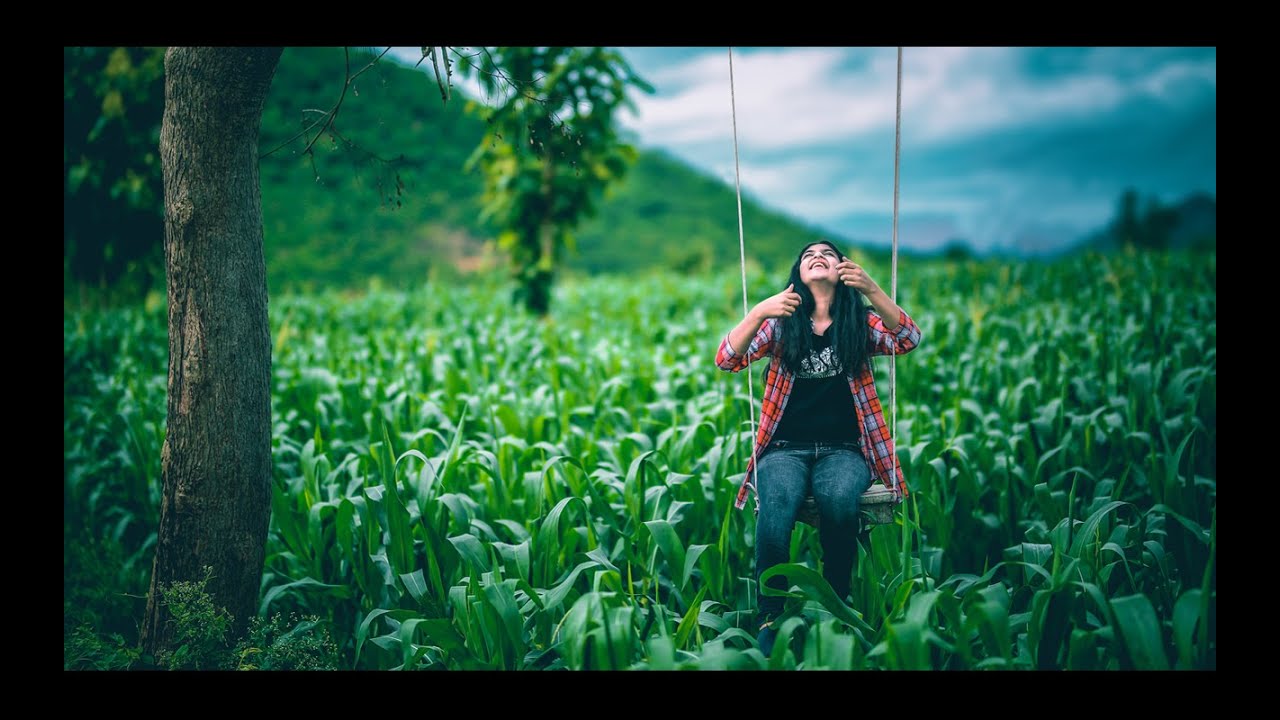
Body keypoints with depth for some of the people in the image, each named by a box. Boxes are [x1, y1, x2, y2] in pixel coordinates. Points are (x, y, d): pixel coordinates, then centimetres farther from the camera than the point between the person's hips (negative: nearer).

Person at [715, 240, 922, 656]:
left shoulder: (860, 322, 10)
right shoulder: (781, 324, 8)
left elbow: (908, 340, -10)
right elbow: (727, 360, -6)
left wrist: (871, 290, -24)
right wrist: (759, 312, -22)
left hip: (843, 450, 0)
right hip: (785, 448, 0)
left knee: (839, 500, -36)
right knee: (776, 506, -35)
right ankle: (770, 620, -24)